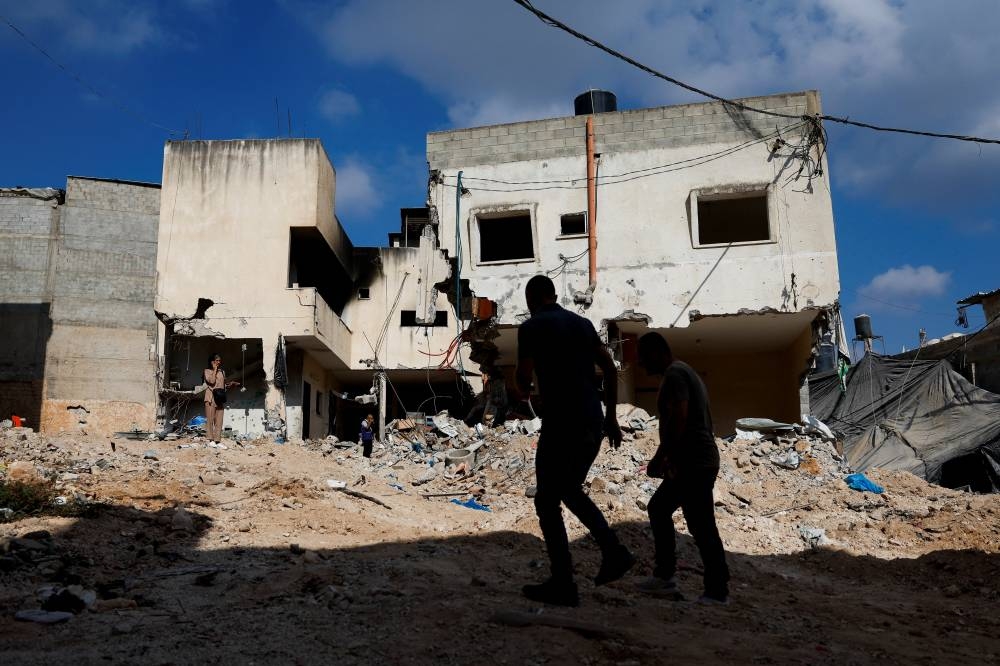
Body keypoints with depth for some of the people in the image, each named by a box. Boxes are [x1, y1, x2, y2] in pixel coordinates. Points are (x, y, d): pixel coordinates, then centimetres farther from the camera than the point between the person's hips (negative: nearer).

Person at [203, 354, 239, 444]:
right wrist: (215, 370, -5)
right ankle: (210, 439, -4)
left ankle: (217, 440, 0)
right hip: (211, 397, -4)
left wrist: (230, 384, 3)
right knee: (210, 419, -5)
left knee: (219, 420, 0)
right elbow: (212, 381, -13)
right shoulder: (207, 371, 4)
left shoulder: (222, 372, 18)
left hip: (220, 398, 4)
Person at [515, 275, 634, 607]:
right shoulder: (582, 323, 15)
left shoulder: (531, 327, -5)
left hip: (561, 424, -7)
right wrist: (611, 417, 18)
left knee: (547, 503, 5)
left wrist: (524, 390, 15)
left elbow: (523, 379, -10)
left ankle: (562, 584, 7)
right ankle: (614, 552, 11)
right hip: (592, 423, 7)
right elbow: (610, 369, 14)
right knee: (570, 491, 24)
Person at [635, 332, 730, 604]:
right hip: (698, 462, 11)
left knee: (702, 527, -6)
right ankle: (664, 577, 19)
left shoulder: (674, 374, -11)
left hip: (693, 464, -11)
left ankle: (717, 590, 1)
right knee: (658, 509, 18)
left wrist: (659, 456, -20)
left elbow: (678, 417, -24)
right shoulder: (686, 373, 20)